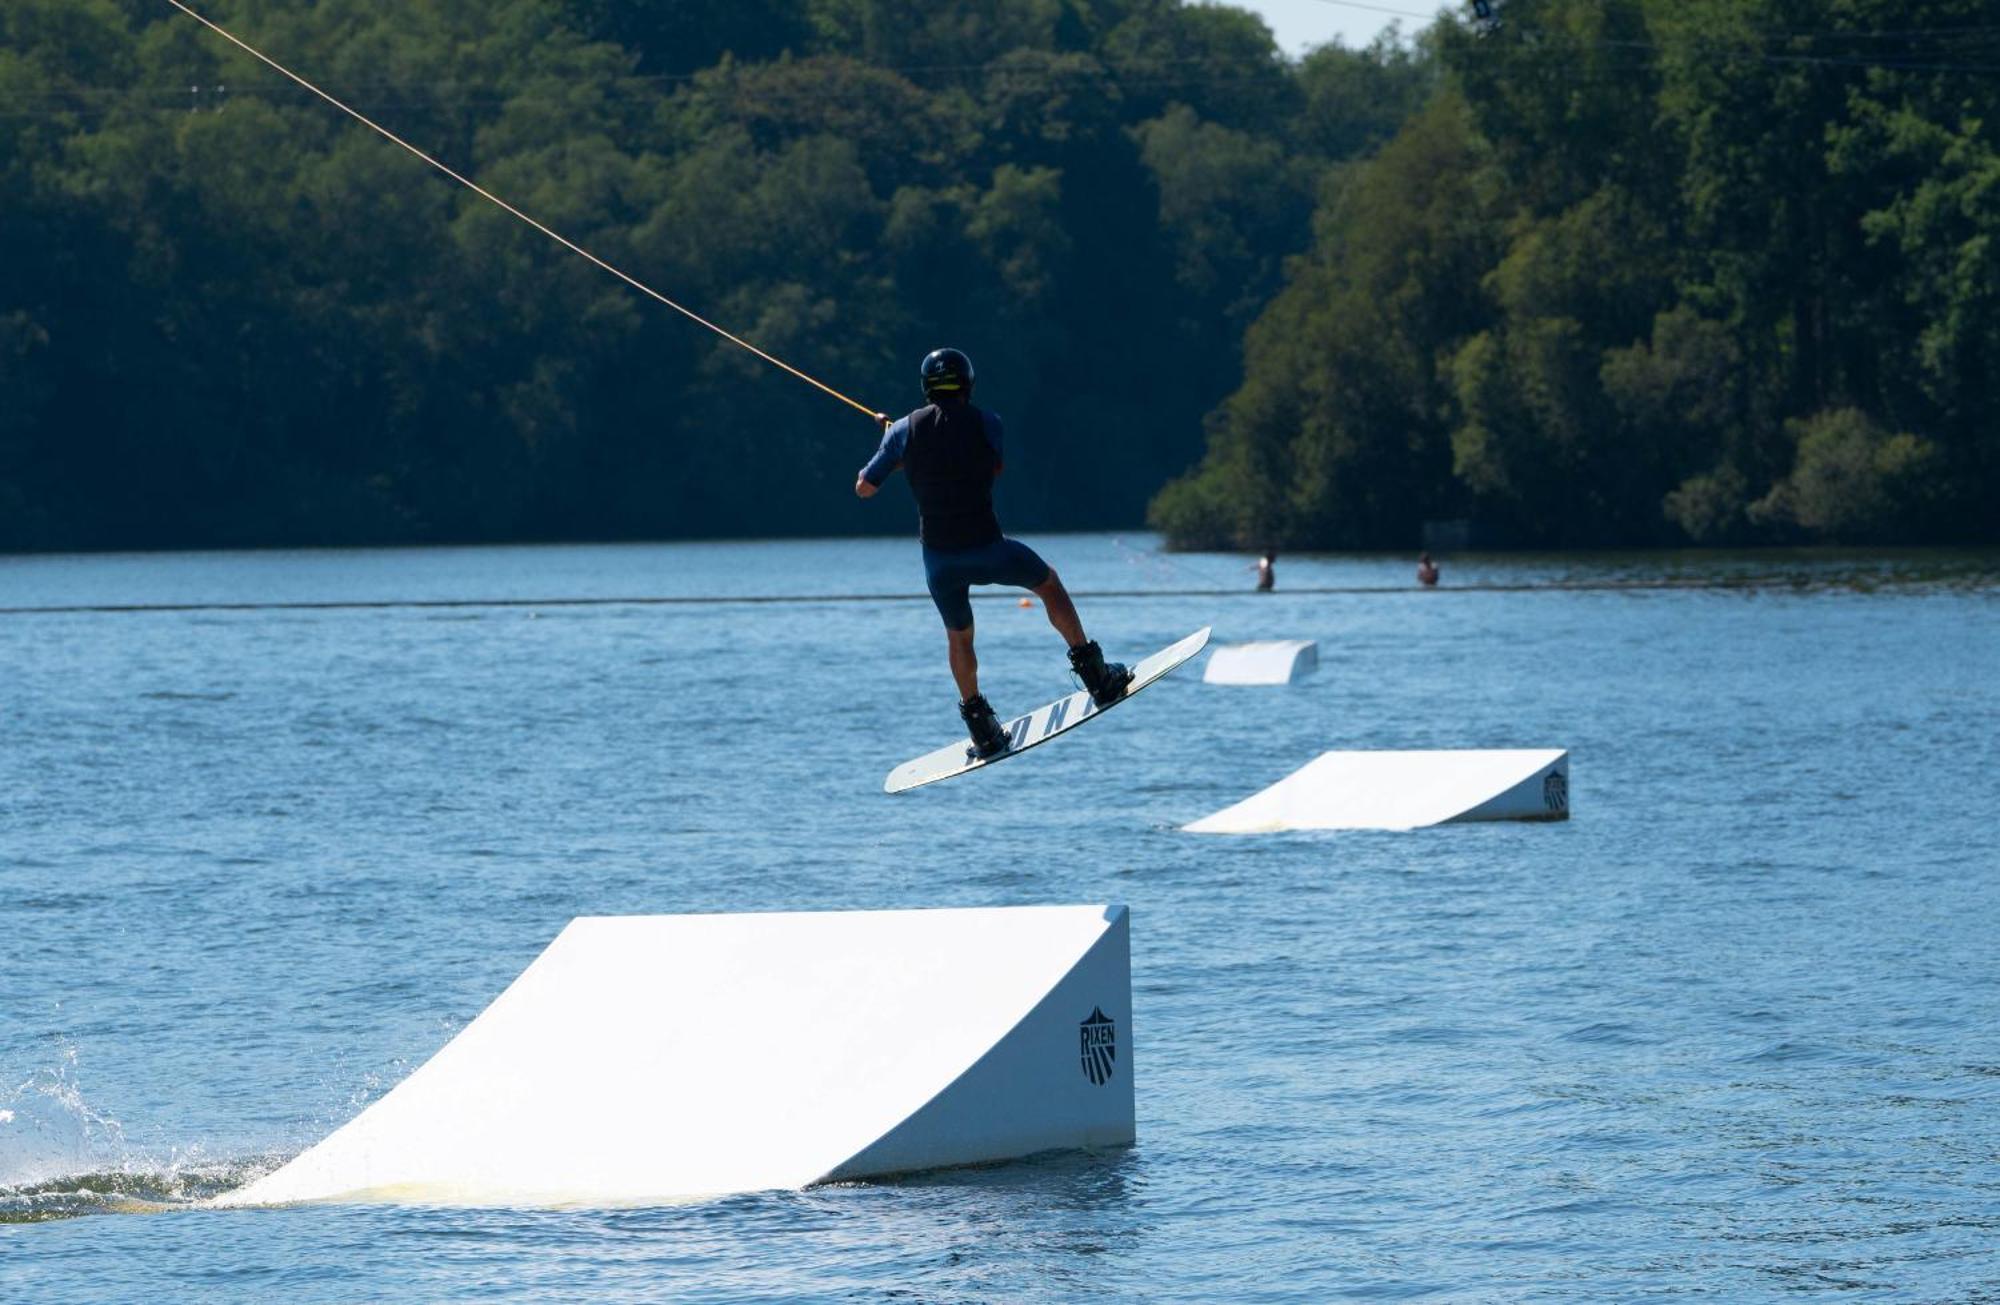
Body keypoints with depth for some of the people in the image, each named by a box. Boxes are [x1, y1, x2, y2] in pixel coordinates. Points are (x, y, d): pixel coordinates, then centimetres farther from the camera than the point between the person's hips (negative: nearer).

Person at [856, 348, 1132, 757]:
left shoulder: (904, 430, -2)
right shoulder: (987, 424, -4)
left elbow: (864, 488, 6)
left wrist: (889, 443, 25)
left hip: (938, 559, 2)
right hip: (987, 549, -2)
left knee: (958, 636, 24)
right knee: (1049, 584, 24)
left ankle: (983, 730, 27)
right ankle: (1095, 675, 23)